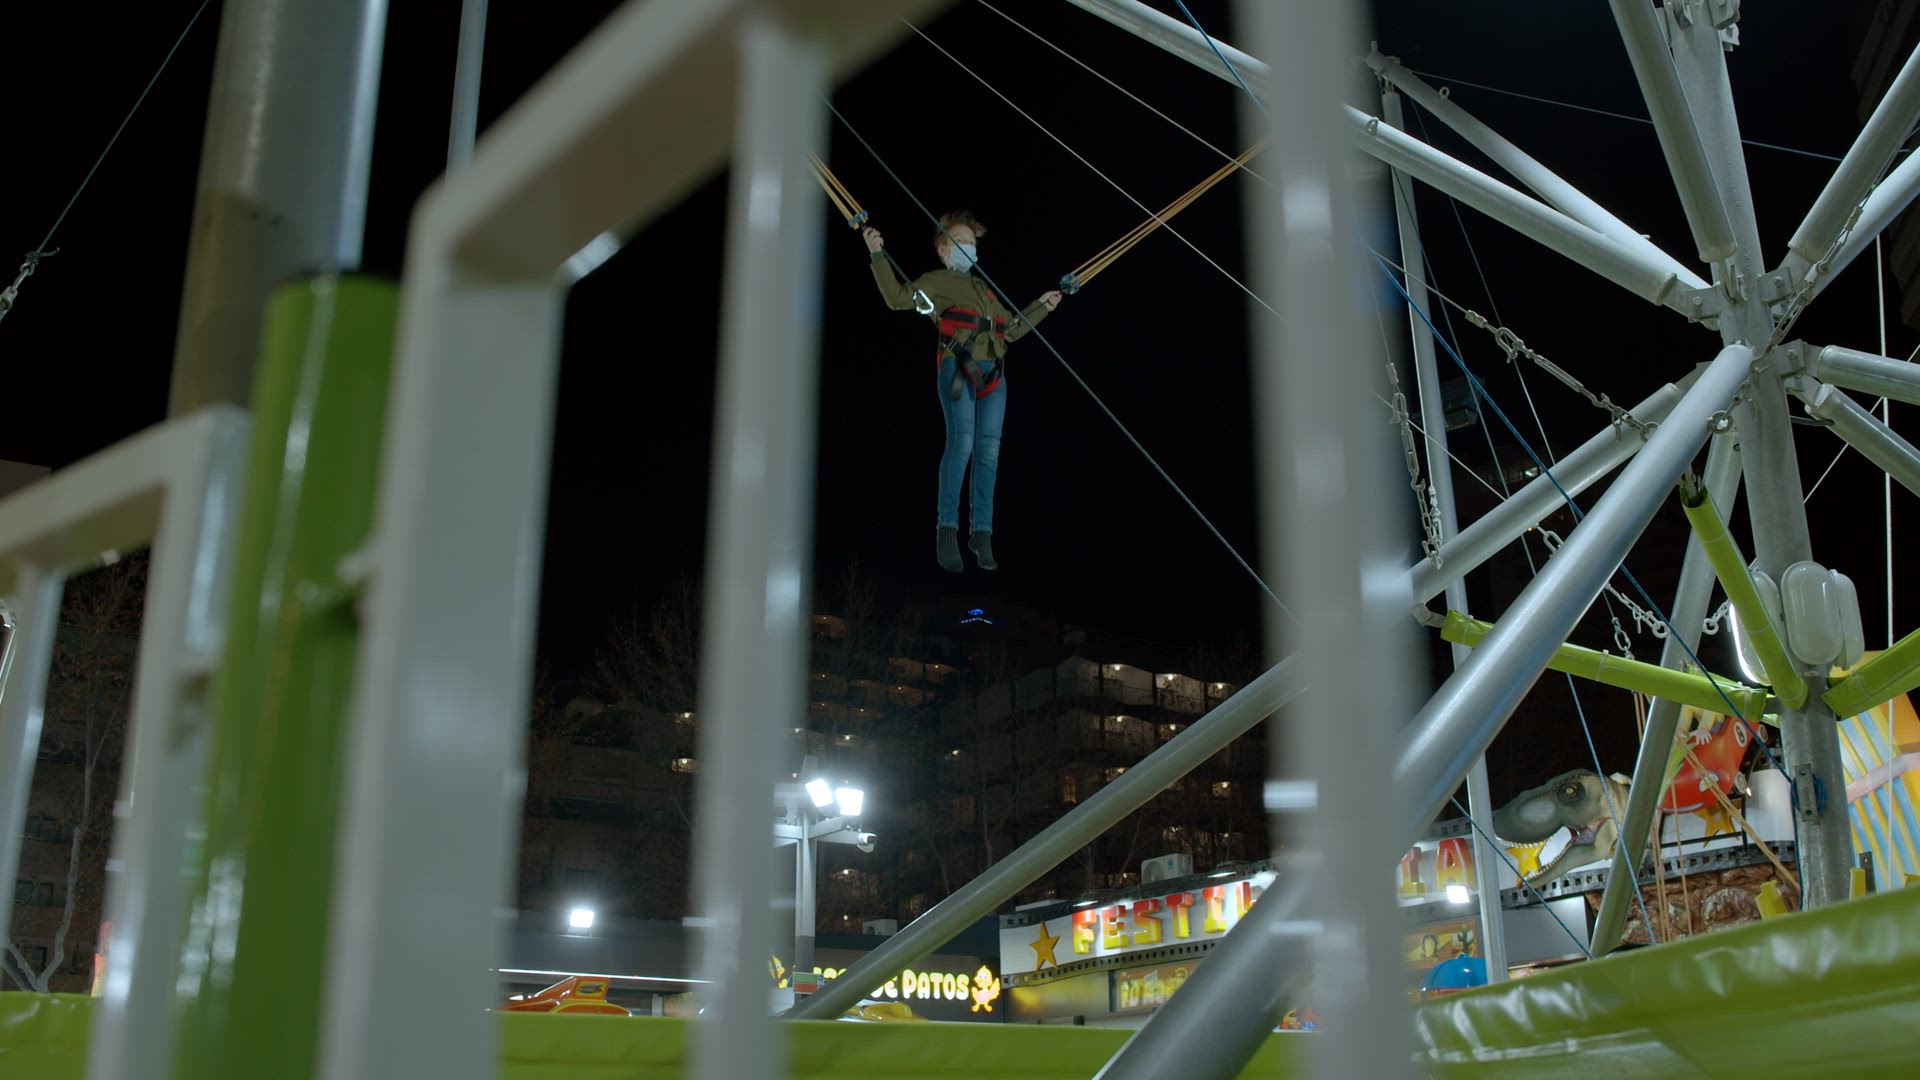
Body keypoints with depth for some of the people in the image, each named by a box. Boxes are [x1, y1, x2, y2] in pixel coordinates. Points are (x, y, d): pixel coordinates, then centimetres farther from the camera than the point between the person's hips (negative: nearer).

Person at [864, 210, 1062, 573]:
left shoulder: (985, 288, 32)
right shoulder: (936, 281, 14)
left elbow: (1011, 329, 37)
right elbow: (900, 298, -2)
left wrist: (1042, 306, 37)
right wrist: (879, 256, -10)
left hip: (992, 373, 6)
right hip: (958, 366, -6)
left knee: (989, 449, -4)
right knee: (962, 441, -20)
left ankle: (981, 532, -1)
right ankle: (947, 528, -17)